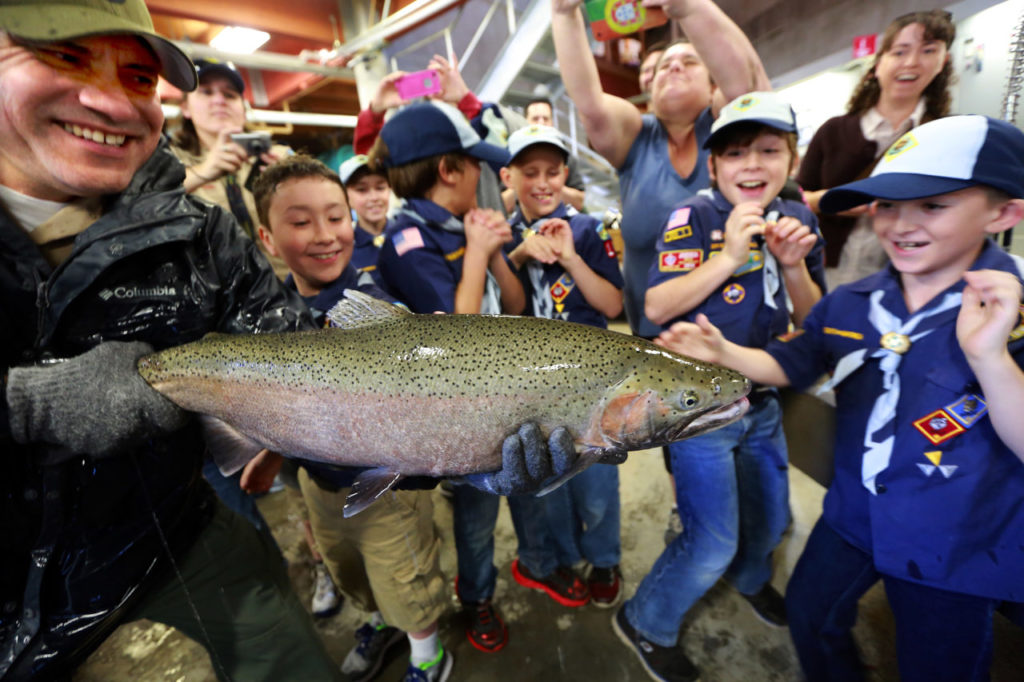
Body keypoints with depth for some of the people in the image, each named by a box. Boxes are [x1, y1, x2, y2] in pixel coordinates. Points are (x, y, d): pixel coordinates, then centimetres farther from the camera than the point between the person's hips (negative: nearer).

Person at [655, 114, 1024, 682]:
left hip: (955, 545, -3)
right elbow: (788, 365, 2)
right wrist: (723, 353, -15)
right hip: (851, 516, 4)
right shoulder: (849, 304, -7)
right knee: (811, 619, 24)